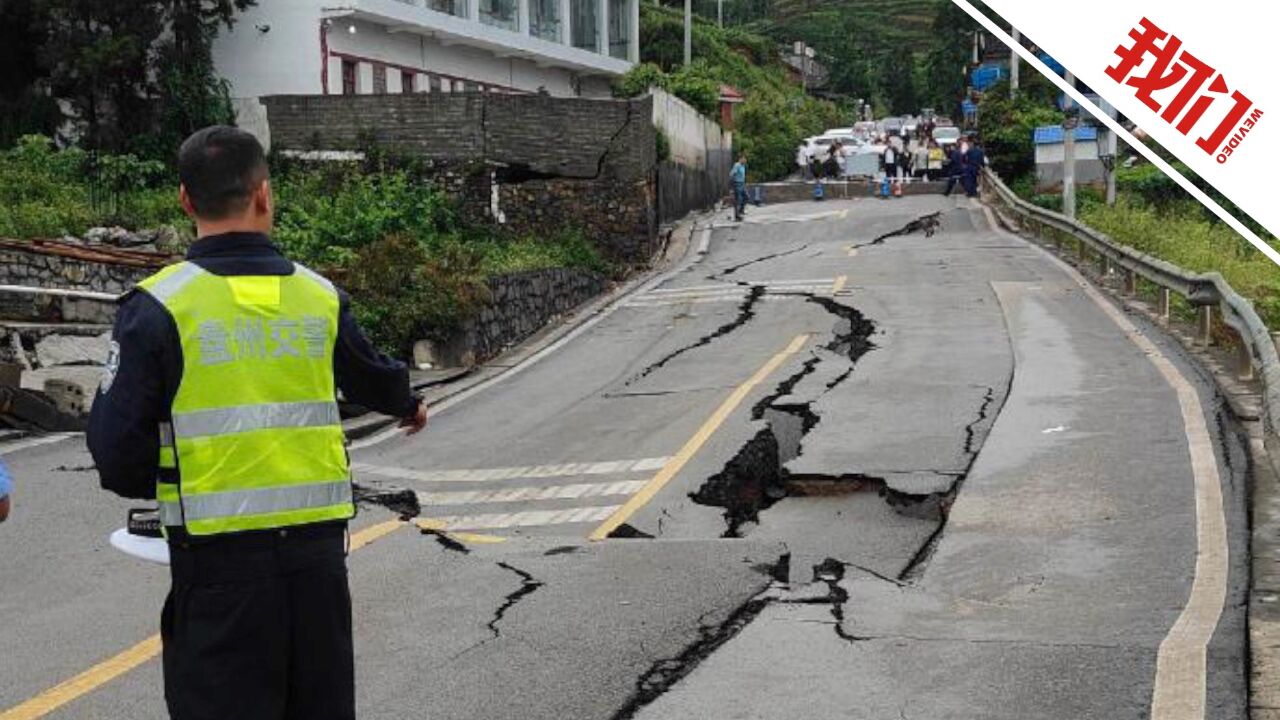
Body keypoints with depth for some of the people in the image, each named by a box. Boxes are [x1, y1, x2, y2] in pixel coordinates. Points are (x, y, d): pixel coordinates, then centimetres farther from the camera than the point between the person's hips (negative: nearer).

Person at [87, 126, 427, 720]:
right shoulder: (319, 296, 4)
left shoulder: (158, 304, -8)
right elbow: (372, 377, 24)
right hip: (318, 545, 4)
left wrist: (156, 489, 14)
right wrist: (409, 406, 47)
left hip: (217, 554, -3)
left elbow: (115, 443, -8)